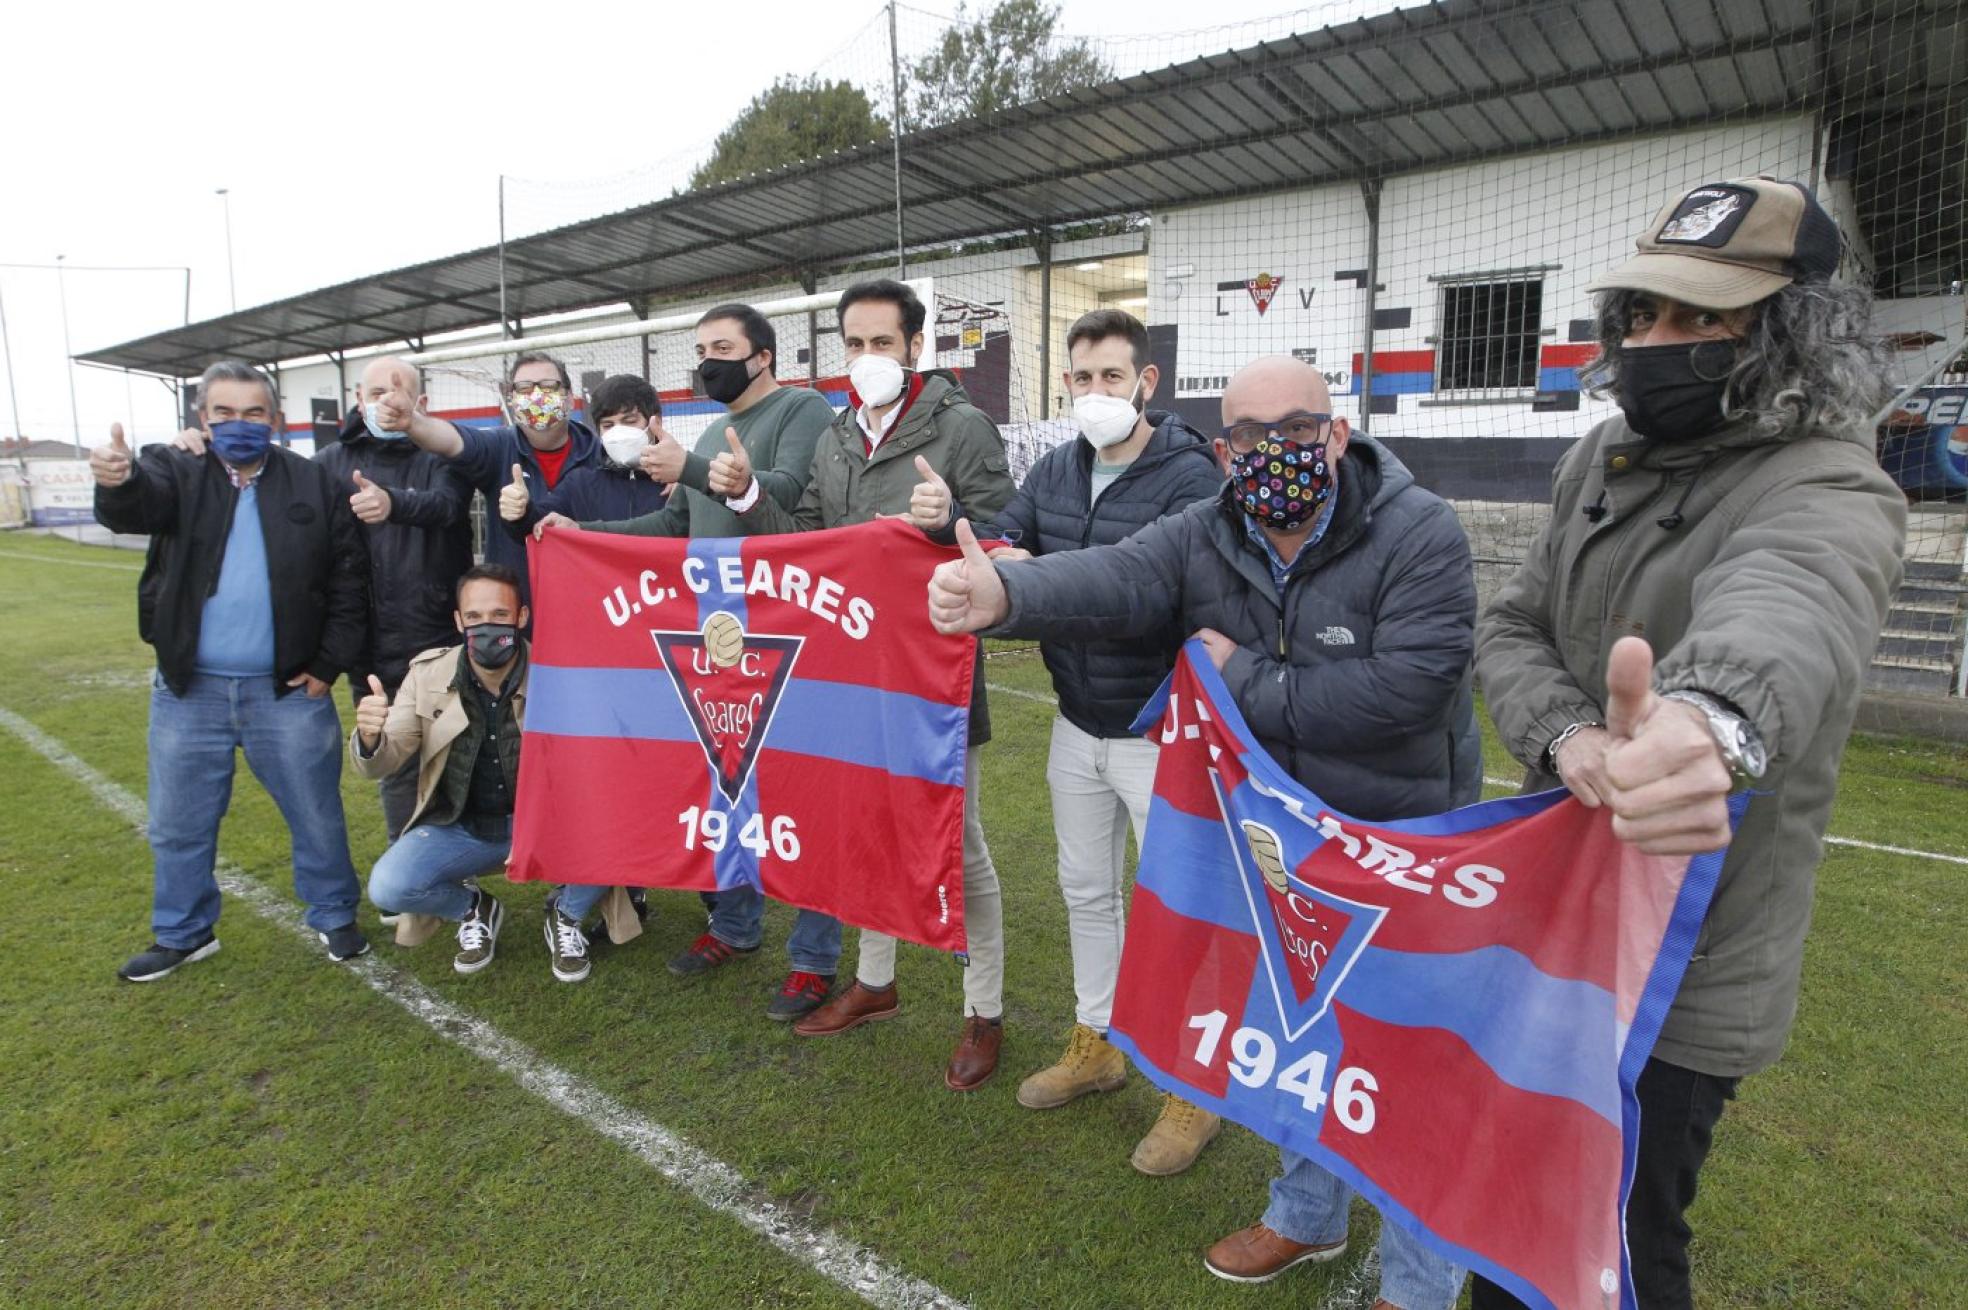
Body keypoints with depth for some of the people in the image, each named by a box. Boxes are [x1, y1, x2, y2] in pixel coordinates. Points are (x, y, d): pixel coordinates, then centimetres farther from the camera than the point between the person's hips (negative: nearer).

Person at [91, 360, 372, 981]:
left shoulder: (315, 484, 0)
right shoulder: (178, 474, 2)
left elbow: (349, 579, -1)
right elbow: (134, 508, -21)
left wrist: (329, 664, -5)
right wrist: (117, 480, -46)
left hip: (288, 691, -2)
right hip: (189, 692, 2)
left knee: (316, 818, 9)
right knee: (178, 826, 15)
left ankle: (334, 917, 28)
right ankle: (183, 933, 34)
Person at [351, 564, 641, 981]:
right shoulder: (428, 672, -8)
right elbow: (382, 765, -7)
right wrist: (369, 737, -32)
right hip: (460, 826, 3)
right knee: (387, 888, -21)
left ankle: (565, 915, 5)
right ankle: (474, 909, 14)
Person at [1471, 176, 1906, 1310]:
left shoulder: (1833, 496, -19)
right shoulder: (1602, 460, 3)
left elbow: (1785, 610, -43)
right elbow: (1512, 630, 2)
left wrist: (1714, 715, -66)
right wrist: (1565, 739, -19)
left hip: (1684, 974, -6)